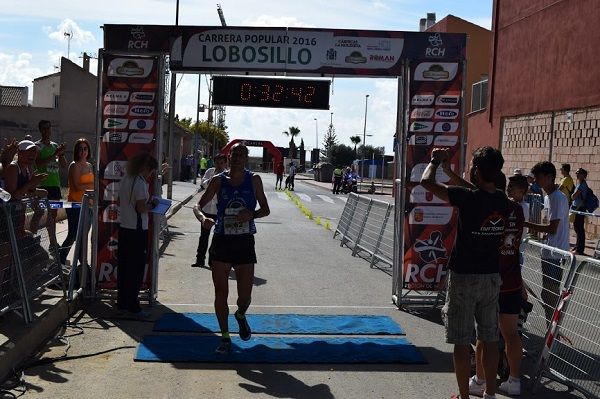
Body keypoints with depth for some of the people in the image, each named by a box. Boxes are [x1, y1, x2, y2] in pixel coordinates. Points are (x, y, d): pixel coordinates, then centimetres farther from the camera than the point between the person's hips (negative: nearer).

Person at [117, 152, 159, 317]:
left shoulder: (125, 179, 11)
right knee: (136, 268, -1)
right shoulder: (140, 182, -15)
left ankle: (122, 303, 20)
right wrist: (152, 204, -2)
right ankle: (132, 306, 3)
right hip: (137, 230, -8)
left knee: (123, 266, 13)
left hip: (124, 228, 8)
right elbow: (141, 208, -20)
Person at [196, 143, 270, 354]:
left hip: (244, 243, 0)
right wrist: (203, 218, -21)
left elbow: (265, 210, 6)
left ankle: (240, 316, 38)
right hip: (221, 242, 0)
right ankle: (225, 338, 19)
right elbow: (199, 205, 2)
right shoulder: (218, 181, 2)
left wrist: (251, 214, -16)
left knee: (245, 296, 1)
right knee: (221, 293, 3)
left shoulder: (254, 180, 1)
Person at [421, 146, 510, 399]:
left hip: (464, 277, -6)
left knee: (462, 342, 4)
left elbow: (426, 182, -15)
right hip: (492, 276, 6)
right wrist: (449, 171, 27)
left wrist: (435, 160, 4)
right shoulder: (502, 201, 0)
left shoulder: (467, 198, -20)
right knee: (490, 338, 14)